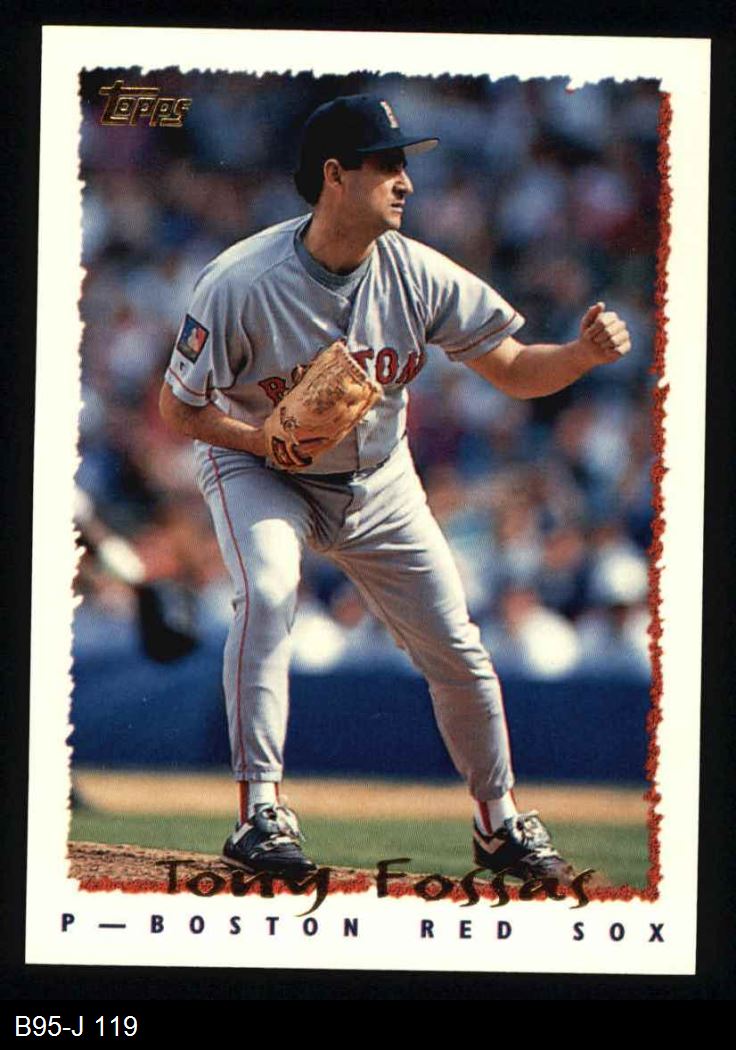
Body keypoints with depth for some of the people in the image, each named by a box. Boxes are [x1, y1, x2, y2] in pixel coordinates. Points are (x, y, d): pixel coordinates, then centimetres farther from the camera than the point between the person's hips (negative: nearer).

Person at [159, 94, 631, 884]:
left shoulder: (416, 274, -16)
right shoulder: (241, 284, -26)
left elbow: (512, 369, -11)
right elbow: (178, 408, -17)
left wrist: (585, 353, -31)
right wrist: (271, 440, -32)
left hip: (377, 482, 3)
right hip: (257, 468, -3)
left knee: (456, 649, 1)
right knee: (266, 595, -31)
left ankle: (500, 825, 22)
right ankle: (259, 813, -25)